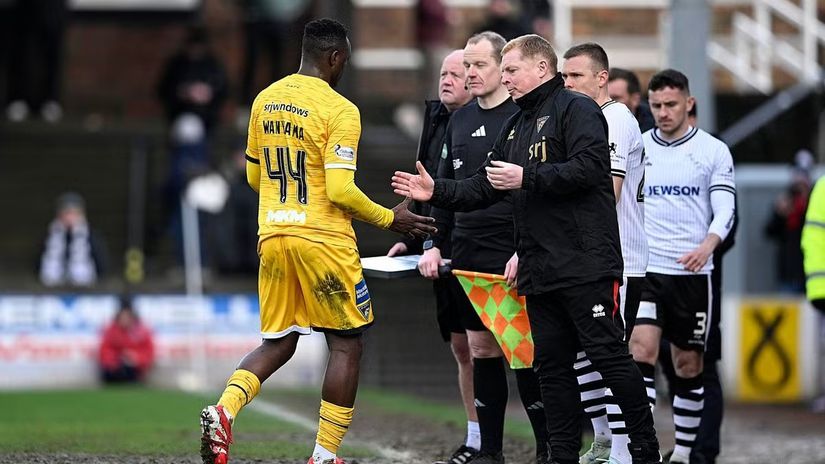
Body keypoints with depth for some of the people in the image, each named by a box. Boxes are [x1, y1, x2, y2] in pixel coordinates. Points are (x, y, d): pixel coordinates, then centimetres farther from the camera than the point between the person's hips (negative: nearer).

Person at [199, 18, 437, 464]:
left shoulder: (265, 101, 9)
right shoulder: (339, 110, -12)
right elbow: (341, 190, -17)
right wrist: (389, 219, -4)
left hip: (272, 237, 6)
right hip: (323, 240, -6)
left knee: (276, 343, 15)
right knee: (346, 345, 7)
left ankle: (223, 411, -11)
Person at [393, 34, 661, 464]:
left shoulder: (576, 109, -5)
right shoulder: (515, 126, 22)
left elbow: (589, 167, -20)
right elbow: (483, 188, 22)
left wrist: (527, 178, -16)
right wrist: (437, 192, 8)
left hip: (584, 263, -9)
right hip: (539, 271, 9)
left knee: (607, 353, -8)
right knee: (551, 363, 8)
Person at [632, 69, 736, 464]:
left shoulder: (713, 151, 2)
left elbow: (725, 209, -4)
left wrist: (708, 244, -23)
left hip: (692, 273, 0)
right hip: (644, 269, 0)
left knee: (689, 364, 5)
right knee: (641, 351, -16)